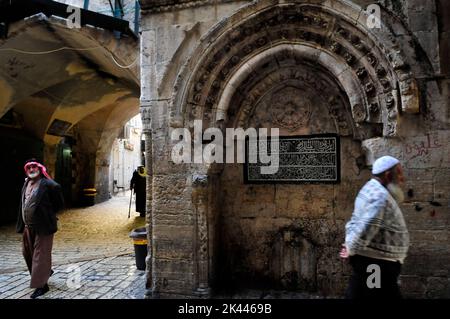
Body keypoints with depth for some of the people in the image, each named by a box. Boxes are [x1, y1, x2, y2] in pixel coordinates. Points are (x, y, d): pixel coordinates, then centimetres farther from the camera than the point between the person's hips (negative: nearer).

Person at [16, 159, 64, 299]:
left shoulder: (48, 184, -15)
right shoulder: (26, 184, 9)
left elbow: (59, 203, -10)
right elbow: (23, 204, 20)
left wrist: (47, 214, -1)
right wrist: (22, 224, 15)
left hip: (42, 226, -8)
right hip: (28, 226, 9)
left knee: (40, 255, 0)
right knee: (27, 252, 21)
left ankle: (41, 285, 13)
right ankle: (46, 271, 43)